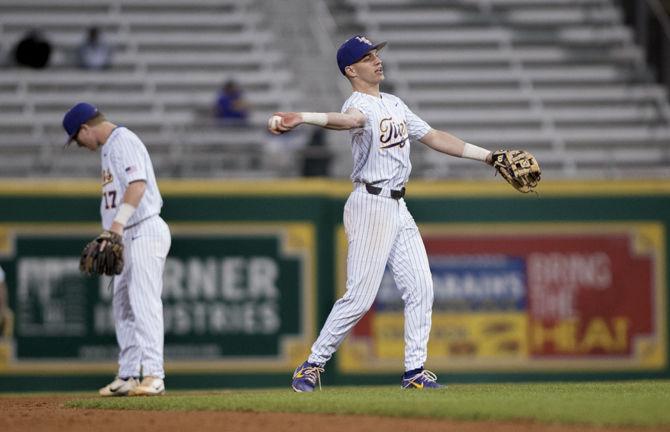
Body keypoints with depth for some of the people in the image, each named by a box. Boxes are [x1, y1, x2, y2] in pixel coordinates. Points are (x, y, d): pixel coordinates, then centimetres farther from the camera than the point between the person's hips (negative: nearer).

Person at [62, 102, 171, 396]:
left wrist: (118, 223, -31)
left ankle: (153, 376, -21)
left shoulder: (123, 141, -10)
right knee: (123, 306, 11)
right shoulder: (109, 148, 21)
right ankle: (128, 377, 15)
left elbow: (138, 184, -24)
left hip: (145, 231, -11)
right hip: (128, 236, 11)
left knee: (145, 303, -16)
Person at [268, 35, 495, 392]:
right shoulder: (359, 104, -11)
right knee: (360, 296, -11)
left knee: (420, 288, 4)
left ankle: (414, 370, 10)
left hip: (398, 208, 9)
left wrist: (488, 156, 19)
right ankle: (313, 365, 0)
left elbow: (434, 137, 21)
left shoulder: (395, 104, 17)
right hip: (370, 205, -9)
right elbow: (349, 119, -34)